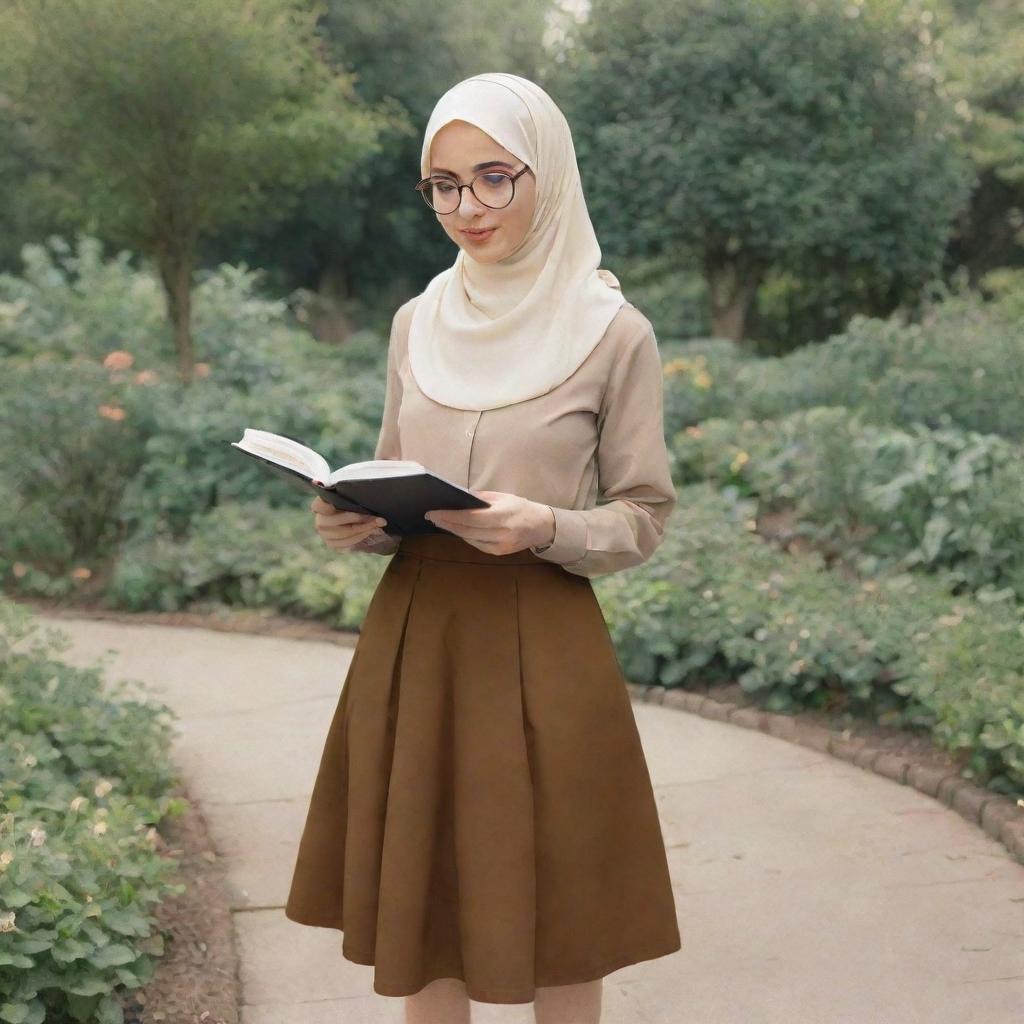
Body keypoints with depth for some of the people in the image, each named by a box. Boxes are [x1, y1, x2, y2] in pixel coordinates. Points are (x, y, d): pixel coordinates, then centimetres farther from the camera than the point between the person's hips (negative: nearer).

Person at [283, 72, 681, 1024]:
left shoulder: (614, 333, -5)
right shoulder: (416, 323, 8)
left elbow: (642, 518, -2)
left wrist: (544, 529, -20)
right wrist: (356, 524, -6)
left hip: (542, 649, -4)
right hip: (413, 634, 4)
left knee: (555, 922, 4)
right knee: (422, 911, 9)